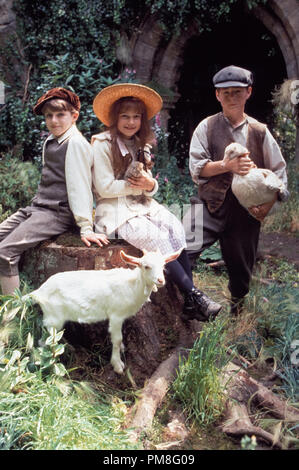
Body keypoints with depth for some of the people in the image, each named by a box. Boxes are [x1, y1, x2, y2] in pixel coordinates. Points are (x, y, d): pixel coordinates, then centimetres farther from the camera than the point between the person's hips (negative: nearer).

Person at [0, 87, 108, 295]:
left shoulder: (75, 143, -10)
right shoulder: (50, 141, 17)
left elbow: (79, 185, -15)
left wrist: (86, 228, -19)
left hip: (58, 213, -10)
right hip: (36, 208, 10)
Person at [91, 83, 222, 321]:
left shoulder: (141, 146, 18)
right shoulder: (103, 144, -4)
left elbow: (152, 186, 13)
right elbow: (104, 187, -12)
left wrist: (150, 185, -11)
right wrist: (136, 186, -11)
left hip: (143, 205, 6)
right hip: (115, 209, -6)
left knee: (175, 227, -21)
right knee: (155, 238, -29)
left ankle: (189, 303, -25)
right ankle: (194, 295, -25)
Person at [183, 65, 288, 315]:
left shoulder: (260, 132, 9)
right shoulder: (207, 127, 7)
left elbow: (279, 173, 9)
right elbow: (196, 168, -2)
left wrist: (268, 205, -7)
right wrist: (229, 165, -16)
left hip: (246, 210, 2)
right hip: (211, 205, -1)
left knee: (241, 268, 12)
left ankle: (237, 310, 37)